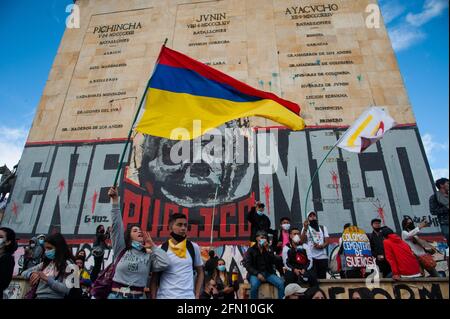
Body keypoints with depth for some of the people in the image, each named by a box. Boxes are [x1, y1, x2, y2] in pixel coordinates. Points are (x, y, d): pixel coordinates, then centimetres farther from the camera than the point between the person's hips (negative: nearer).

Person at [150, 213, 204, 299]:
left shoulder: (194, 247, 2)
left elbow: (200, 273, 11)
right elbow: (154, 277, 5)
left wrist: (197, 295, 3)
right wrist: (153, 297, -3)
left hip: (188, 296, 1)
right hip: (164, 296, 0)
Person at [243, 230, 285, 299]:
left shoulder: (268, 249, 12)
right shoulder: (251, 250, 2)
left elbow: (275, 262, -2)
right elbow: (247, 265, -4)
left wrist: (268, 250, -12)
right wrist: (257, 274, -17)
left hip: (268, 273, 3)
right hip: (255, 273, -3)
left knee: (281, 283, -20)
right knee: (255, 285, -34)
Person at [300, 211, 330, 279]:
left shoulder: (323, 228, 16)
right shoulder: (305, 228, 8)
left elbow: (327, 241, 7)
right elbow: (302, 240, -8)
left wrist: (321, 246, -14)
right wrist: (305, 228, -20)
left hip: (322, 257, 2)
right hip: (311, 257, -2)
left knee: (322, 278, 4)